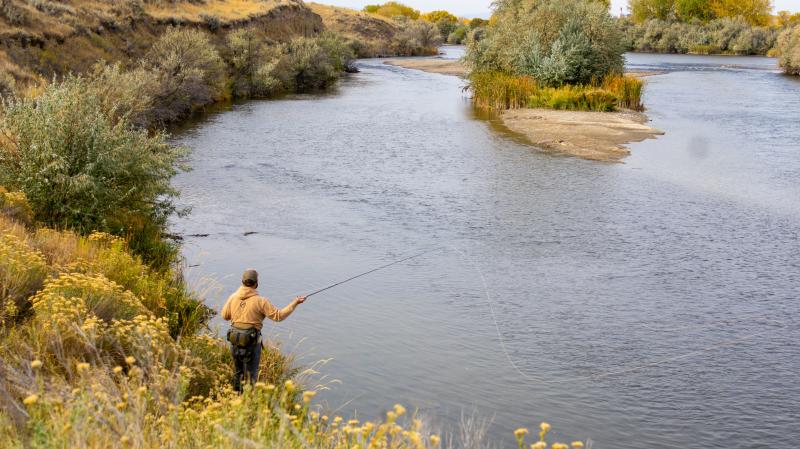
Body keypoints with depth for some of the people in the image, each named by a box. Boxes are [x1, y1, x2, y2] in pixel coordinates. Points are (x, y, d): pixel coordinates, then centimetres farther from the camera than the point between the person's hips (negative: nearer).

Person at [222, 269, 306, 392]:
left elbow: (225, 316, 11)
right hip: (251, 341, -5)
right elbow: (278, 316, -12)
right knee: (250, 375, 8)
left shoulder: (233, 297, -1)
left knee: (238, 372, 22)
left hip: (235, 340, 5)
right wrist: (295, 303, -5)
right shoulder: (260, 301, -15)